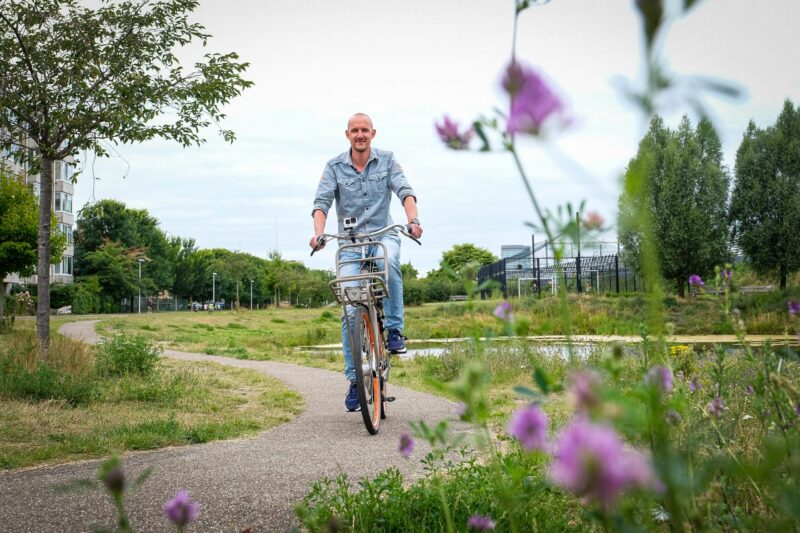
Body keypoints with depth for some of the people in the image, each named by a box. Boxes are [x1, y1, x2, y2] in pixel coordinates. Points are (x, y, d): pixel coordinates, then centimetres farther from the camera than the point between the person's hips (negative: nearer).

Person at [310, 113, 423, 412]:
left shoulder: (387, 160, 2)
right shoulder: (334, 167, 1)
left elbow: (404, 191, -10)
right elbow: (322, 202, -9)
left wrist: (413, 220, -30)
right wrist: (318, 231, -29)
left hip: (383, 235, 0)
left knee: (389, 262, -38)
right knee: (351, 311, -7)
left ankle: (394, 329, -21)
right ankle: (354, 380, 0)